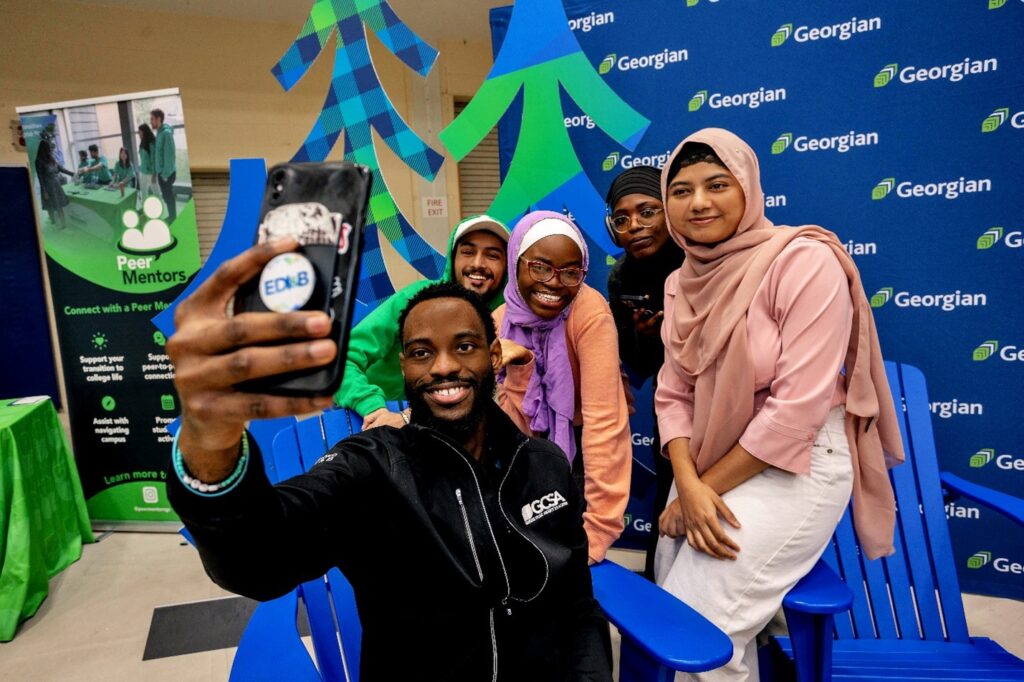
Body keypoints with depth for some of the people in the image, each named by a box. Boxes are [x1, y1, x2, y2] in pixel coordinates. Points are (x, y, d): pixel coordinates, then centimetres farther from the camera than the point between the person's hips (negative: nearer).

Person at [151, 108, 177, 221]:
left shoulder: (166, 133, -17)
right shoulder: (160, 132, 11)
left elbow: (169, 155, -20)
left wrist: (165, 173, -19)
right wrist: (156, 171, 15)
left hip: (166, 172, -9)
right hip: (161, 171, 9)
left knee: (168, 196, 0)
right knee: (167, 195, 15)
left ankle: (173, 218, 11)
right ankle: (172, 216, 25)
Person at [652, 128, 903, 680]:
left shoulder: (804, 261, -17)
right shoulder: (682, 283, 4)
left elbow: (798, 405, -21)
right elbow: (673, 394, 3)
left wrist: (708, 487, -14)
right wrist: (688, 483, -13)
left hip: (794, 467, -6)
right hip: (707, 468, 7)